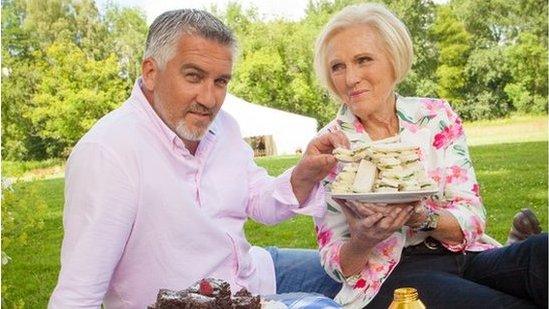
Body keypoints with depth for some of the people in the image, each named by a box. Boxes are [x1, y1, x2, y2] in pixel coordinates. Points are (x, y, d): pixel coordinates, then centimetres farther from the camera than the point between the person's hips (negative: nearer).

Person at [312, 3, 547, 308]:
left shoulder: (437, 116, 3)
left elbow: (472, 220, -1)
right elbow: (338, 265, 0)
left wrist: (418, 216, -21)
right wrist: (362, 240, -23)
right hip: (389, 278, -3)